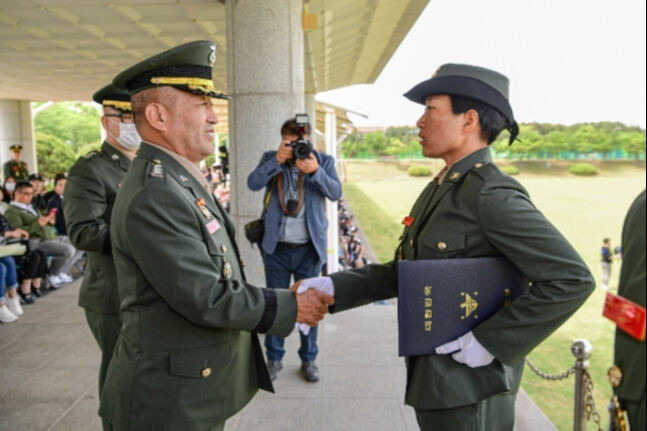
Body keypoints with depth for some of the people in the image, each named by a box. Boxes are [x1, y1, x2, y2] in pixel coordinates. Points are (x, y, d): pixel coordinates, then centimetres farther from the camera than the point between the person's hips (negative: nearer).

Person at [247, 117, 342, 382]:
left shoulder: (323, 161, 3)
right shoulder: (271, 159, 4)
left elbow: (335, 193, -12)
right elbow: (253, 183, -13)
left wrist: (315, 171, -28)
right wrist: (277, 160, -24)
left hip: (309, 248, 0)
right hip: (277, 247, 1)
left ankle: (308, 359, 25)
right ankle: (274, 358, 26)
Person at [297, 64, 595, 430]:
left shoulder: (493, 195, -21)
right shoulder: (440, 189, 6)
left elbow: (572, 280, -23)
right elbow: (401, 272, 9)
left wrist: (489, 340, -22)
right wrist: (334, 287, -2)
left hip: (470, 391, -8)